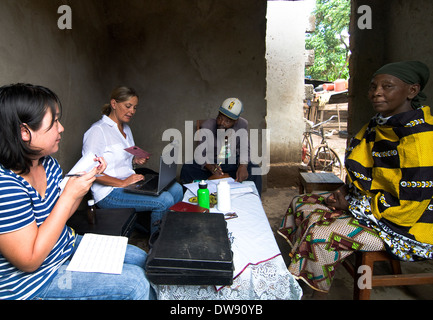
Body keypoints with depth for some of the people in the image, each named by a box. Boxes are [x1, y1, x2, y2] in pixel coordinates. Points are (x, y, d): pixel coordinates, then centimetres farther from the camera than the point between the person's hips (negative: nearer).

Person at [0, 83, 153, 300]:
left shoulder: (46, 162, -3)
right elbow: (29, 261, -27)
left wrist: (88, 175, -6)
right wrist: (70, 195, -26)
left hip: (67, 246, 9)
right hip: (33, 283, -8)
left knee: (140, 258, 8)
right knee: (134, 282, -13)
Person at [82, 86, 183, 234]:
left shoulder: (126, 128, 16)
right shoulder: (98, 130, -13)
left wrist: (136, 160, 5)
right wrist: (123, 183, -23)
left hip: (129, 182, 9)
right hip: (109, 192, -9)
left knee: (176, 189, -5)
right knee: (165, 200, -25)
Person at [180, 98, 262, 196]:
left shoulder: (242, 125, -11)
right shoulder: (207, 127, -16)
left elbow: (244, 149, -10)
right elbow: (200, 154, -18)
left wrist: (243, 165, -33)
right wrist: (210, 167, -40)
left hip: (233, 163, 1)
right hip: (210, 163, -1)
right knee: (187, 169, -27)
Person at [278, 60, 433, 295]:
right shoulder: (378, 125, 4)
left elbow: (410, 204, -27)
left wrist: (353, 204, -17)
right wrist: (348, 192, 2)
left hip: (402, 224, -10)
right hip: (369, 200, 10)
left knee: (321, 234, -26)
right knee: (301, 203, 4)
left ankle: (312, 290, 3)